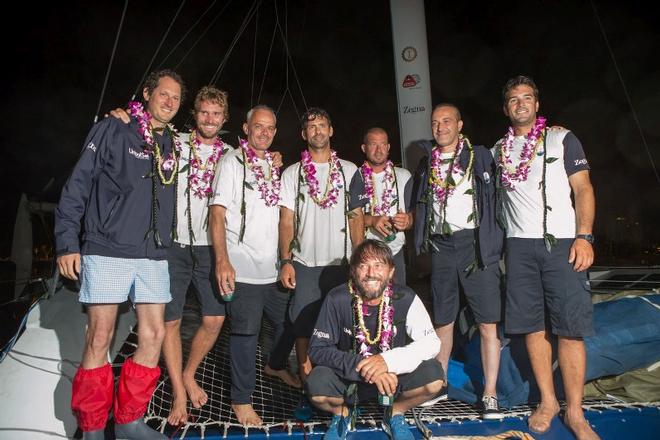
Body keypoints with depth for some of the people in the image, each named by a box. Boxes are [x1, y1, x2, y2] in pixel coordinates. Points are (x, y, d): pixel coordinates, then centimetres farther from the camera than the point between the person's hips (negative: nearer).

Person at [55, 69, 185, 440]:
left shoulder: (174, 145, 14)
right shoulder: (112, 131, -1)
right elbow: (78, 186, -4)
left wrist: (167, 241, 11)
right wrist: (68, 242, -9)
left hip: (154, 256, 5)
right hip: (107, 252, -5)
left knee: (154, 334, 4)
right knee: (100, 338, 0)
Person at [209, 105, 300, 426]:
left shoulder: (276, 166, 14)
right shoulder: (233, 162, -3)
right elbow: (217, 213, -9)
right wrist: (222, 261, -18)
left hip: (274, 267, 6)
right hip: (243, 267, -6)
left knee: (289, 321, 15)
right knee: (246, 331, -1)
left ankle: (276, 366, 43)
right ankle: (241, 400, 17)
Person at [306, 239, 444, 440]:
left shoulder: (406, 299, -14)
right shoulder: (337, 300, -18)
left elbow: (431, 342, -18)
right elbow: (317, 349, -18)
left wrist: (388, 360, -34)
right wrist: (362, 365, -31)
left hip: (394, 375, 1)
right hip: (347, 378, -1)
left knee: (433, 375, -25)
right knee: (317, 386, -31)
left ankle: (396, 413, 8)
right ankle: (341, 413, 7)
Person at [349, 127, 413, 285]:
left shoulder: (403, 176, 7)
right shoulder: (355, 178, 3)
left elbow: (412, 215, 10)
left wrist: (406, 221, -13)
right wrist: (371, 220, -16)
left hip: (395, 250, 2)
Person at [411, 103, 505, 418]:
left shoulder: (480, 156, 4)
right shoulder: (426, 164, 14)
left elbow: (496, 198, 0)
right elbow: (420, 206, 18)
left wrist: (493, 242, -7)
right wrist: (423, 240, 8)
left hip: (475, 245, -3)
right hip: (441, 248, 3)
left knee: (488, 323, -1)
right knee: (442, 322, 12)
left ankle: (490, 394, 10)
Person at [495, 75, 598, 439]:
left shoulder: (562, 139, 7)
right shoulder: (499, 150, 15)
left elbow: (583, 189, 1)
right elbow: (492, 198, 18)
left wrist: (584, 237, -11)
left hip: (561, 243, -2)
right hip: (519, 246, 3)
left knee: (570, 329, -4)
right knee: (532, 327, 5)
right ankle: (547, 402, 18)